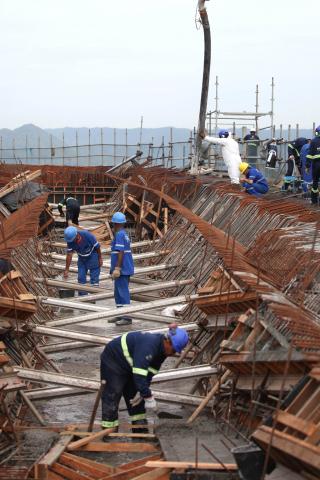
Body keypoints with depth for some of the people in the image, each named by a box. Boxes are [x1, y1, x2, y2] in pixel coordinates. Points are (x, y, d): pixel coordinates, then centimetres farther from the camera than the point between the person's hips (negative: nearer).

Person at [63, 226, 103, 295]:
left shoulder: (87, 235, -32)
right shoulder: (70, 242, -20)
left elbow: (97, 246, -18)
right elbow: (69, 255, -14)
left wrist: (100, 258, -10)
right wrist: (66, 270, -14)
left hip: (92, 256, -4)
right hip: (81, 258, 4)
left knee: (94, 278, -5)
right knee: (81, 278, 3)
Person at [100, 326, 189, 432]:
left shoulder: (162, 350, -9)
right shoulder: (148, 346, -38)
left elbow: (150, 372, -4)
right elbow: (139, 374, -41)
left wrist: (142, 392, -12)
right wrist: (148, 397, -37)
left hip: (128, 365, 9)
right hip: (113, 361, -9)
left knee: (134, 396, 10)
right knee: (112, 397, -10)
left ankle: (141, 431, 16)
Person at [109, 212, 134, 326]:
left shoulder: (119, 235, -15)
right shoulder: (124, 235, 15)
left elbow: (121, 252, -21)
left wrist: (117, 268, -22)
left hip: (121, 269, -10)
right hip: (125, 269, 10)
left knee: (123, 293, -9)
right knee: (118, 293, 15)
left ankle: (127, 318, -9)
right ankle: (120, 315, 20)